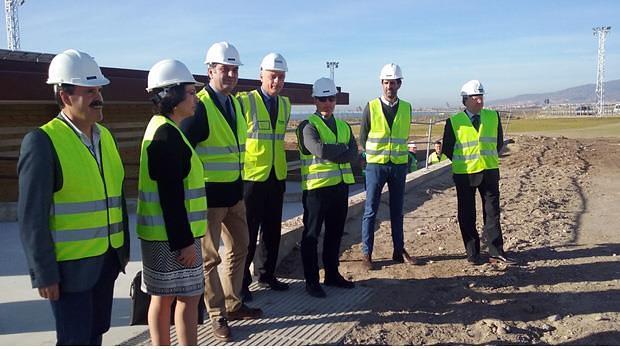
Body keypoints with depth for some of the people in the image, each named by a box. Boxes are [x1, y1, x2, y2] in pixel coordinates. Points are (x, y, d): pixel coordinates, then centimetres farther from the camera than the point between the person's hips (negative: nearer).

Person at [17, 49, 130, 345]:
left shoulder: (106, 136, 7)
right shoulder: (42, 141, -14)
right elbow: (32, 217, -15)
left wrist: (124, 248, 12)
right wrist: (44, 274, -14)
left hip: (107, 260, 6)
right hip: (69, 265, -6)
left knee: (96, 333, 17)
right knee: (75, 339, 5)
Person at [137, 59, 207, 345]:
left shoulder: (161, 128, 13)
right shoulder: (167, 134, -18)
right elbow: (171, 196, -22)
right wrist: (184, 241, -20)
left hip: (161, 234, 10)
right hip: (172, 235, -10)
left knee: (163, 297, 16)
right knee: (188, 297, 0)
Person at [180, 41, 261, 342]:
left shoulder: (234, 103, 10)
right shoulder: (199, 106, -17)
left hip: (234, 190, 9)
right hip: (209, 193, -9)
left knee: (239, 246, 18)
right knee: (209, 255, 4)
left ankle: (232, 303, 34)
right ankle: (217, 314, 19)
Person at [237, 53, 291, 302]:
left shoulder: (285, 104, 11)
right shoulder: (244, 101, -10)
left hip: (277, 177, 6)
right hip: (251, 177, -6)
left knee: (272, 230, 13)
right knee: (248, 232, 1)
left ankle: (266, 275, 28)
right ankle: (241, 282, 14)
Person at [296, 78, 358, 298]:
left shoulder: (343, 126, 14)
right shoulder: (308, 125, -6)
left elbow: (353, 154, -1)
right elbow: (319, 149, -24)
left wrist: (331, 153, -15)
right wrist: (341, 148, -10)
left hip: (341, 185, 6)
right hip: (317, 187, -6)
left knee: (335, 233, 15)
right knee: (311, 235, 3)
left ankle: (332, 275, 29)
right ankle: (311, 281, 13)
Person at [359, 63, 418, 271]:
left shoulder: (406, 108, 4)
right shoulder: (371, 107, -3)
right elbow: (363, 137, 4)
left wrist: (398, 153, 14)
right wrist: (374, 155, 8)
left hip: (399, 166, 3)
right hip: (375, 166, -2)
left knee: (397, 211, 11)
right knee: (371, 211, 1)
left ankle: (399, 251, 22)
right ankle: (366, 254, 8)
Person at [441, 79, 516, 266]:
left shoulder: (493, 117, 4)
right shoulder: (454, 122, -6)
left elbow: (499, 142, 14)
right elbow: (447, 149, 1)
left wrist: (489, 158, 11)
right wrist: (464, 161, 6)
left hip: (490, 171, 2)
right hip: (464, 174, -2)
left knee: (492, 213, 5)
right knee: (467, 216, 4)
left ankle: (496, 252, 13)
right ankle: (473, 254, 14)